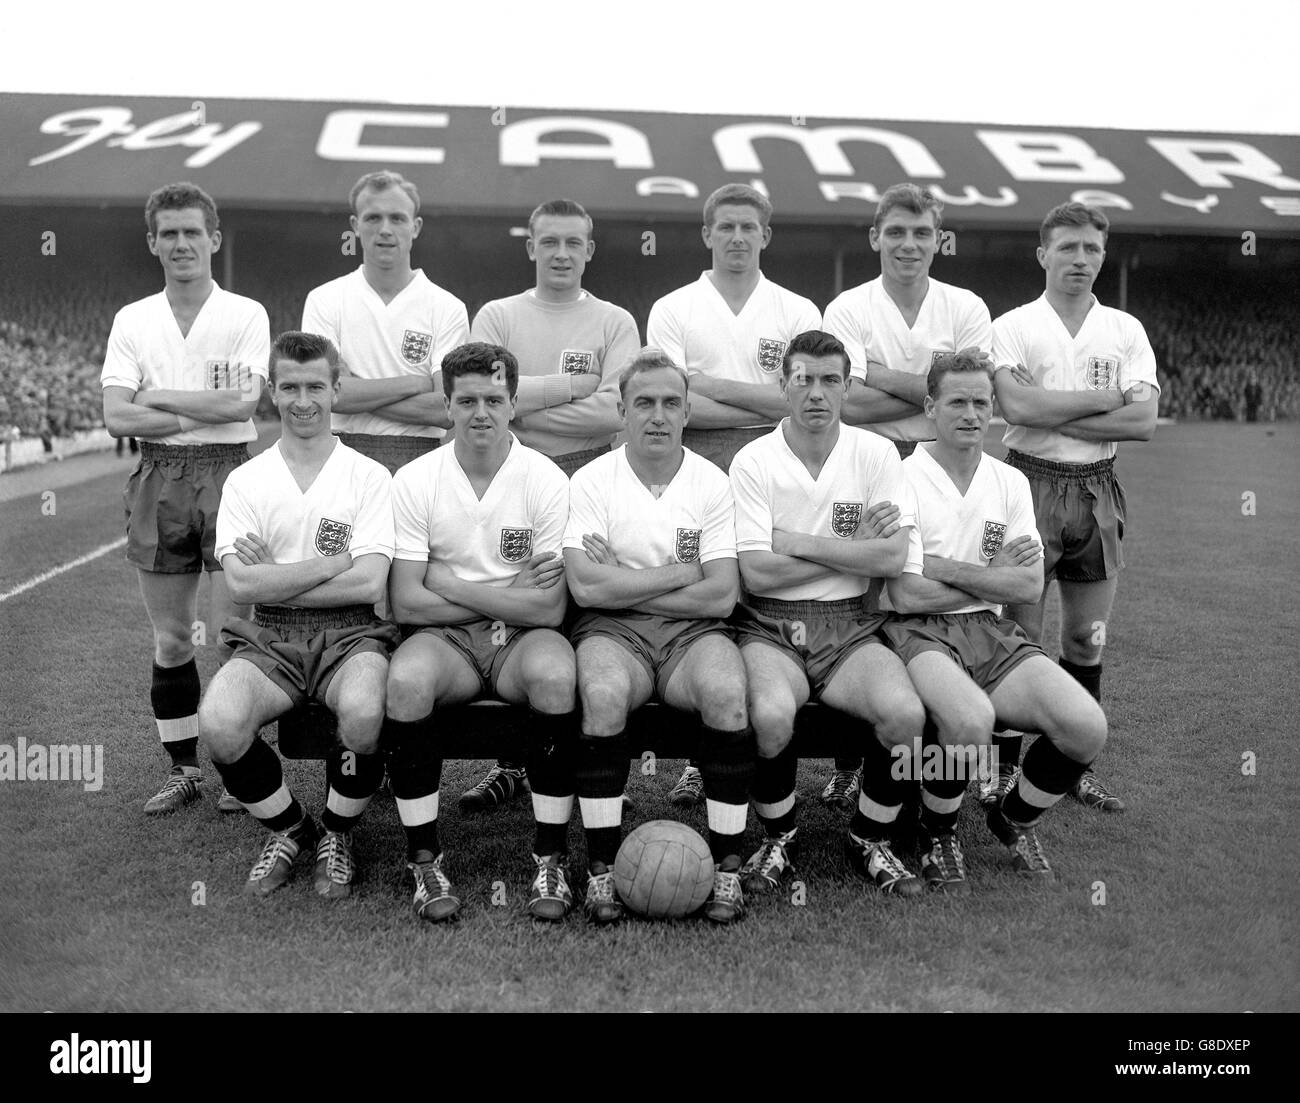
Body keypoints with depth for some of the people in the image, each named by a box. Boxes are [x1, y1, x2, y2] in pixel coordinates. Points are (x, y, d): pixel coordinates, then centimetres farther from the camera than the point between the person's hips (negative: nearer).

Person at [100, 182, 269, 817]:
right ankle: (183, 769, 21)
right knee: (170, 640, 9)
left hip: (229, 475, -3)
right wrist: (204, 413, -10)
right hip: (159, 479, 3)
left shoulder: (246, 315, 1)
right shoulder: (132, 321, 8)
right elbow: (116, 418, -3)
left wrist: (158, 396, -7)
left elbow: (243, 401, -13)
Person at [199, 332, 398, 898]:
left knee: (364, 711, -34)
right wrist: (337, 562, -8)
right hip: (270, 638, 2)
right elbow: (242, 584, -5)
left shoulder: (369, 477, 3)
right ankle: (288, 829, 4)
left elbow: (369, 584, -9)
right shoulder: (245, 481, 9)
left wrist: (275, 581, -7)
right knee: (218, 721, -27)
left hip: (350, 633, -2)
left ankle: (336, 834, -1)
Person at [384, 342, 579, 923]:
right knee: (407, 678, -32)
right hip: (445, 639, 1)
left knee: (554, 671, -34)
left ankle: (551, 855, -16)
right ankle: (424, 858, -14)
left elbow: (549, 610, -10)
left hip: (521, 640, -1)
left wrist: (448, 584, -10)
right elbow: (406, 603, -6)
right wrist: (507, 596, -9)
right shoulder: (414, 481, 0)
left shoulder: (547, 481, -4)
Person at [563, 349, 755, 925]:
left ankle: (726, 865, -15)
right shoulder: (591, 482, 2)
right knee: (603, 693, -33)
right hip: (611, 629, -1)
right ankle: (601, 866, -17)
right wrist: (679, 573, -7)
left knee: (727, 693, -30)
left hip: (692, 629, 1)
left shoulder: (711, 483, 5)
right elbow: (586, 588, -11)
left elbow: (720, 596, -4)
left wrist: (622, 584, -6)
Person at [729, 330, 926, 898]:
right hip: (771, 626, -1)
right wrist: (854, 549, -8)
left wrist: (797, 542, -9)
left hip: (851, 628, 2)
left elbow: (891, 558, -7)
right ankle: (778, 838, 1)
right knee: (771, 714, -32)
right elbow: (757, 573, -10)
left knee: (905, 712, -26)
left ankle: (871, 839, 5)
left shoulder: (876, 453, 4)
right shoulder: (753, 461, -1)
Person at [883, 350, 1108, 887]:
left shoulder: (1011, 482, 12)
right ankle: (937, 836, -2)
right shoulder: (903, 480, -4)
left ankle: (1014, 819, 15)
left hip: (993, 632, 5)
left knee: (1087, 725, -17)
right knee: (972, 718, -35)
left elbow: (1030, 587, 3)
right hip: (921, 633, -5)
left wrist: (945, 568, -7)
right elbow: (906, 596, -11)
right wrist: (994, 574, -2)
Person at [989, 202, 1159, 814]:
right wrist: (1107, 397, -10)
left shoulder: (1126, 330, 7)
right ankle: (1006, 768, 12)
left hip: (1096, 490, 3)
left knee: (1087, 639, 9)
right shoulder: (1012, 326, -1)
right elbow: (1017, 407, -18)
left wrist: (1053, 412, -12)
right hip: (1030, 483, -3)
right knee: (1020, 632, 0)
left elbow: (1143, 421, -5)